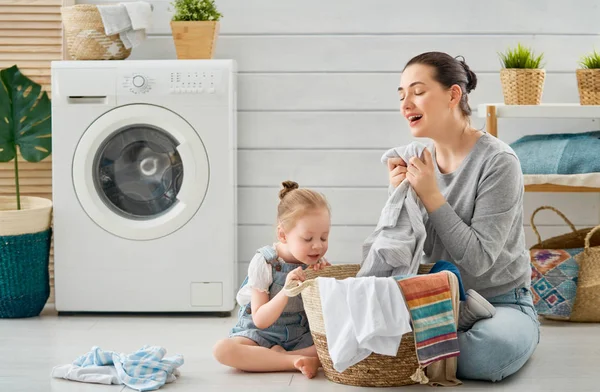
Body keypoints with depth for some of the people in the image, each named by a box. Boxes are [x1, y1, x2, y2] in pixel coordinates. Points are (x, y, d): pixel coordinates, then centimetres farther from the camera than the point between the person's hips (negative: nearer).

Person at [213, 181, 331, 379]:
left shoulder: (316, 262, -2)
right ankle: (297, 360, -32)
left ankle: (275, 356, -22)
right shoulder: (264, 262, -14)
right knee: (222, 349, -33)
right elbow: (260, 320, -17)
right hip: (262, 335, -3)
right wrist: (286, 291, -32)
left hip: (302, 336, 3)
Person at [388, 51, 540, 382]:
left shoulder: (497, 162, -17)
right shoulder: (421, 159, 1)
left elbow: (478, 260, -20)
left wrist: (431, 196, -22)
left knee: (490, 349, -37)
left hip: (501, 303, -4)